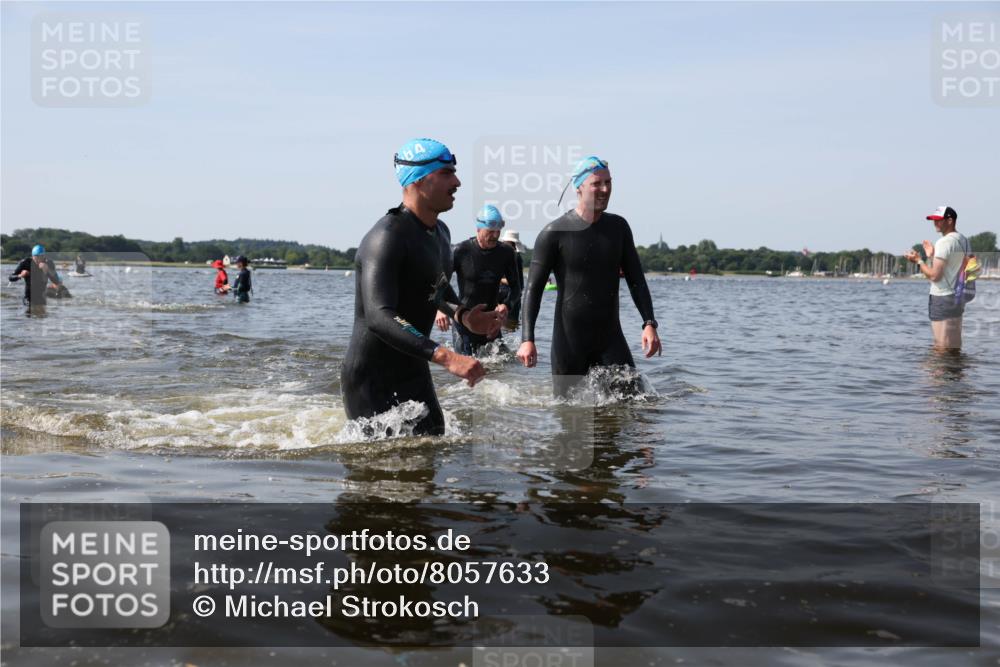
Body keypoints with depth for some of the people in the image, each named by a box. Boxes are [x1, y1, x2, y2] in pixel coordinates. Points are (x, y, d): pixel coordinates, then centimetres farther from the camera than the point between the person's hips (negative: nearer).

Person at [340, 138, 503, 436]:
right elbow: (379, 317, -35)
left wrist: (462, 315, 5)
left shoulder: (440, 233, 8)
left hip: (414, 373, 9)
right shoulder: (387, 237, -23)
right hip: (372, 378, -9)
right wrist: (446, 357, -43)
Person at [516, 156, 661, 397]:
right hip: (569, 340, -3)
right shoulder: (555, 233, -7)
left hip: (611, 338, 4)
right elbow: (533, 289, -8)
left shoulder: (618, 227, 7)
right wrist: (527, 339, -19)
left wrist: (649, 323, -7)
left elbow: (636, 279, 8)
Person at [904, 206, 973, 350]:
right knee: (955, 347, 15)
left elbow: (934, 275, -20)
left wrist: (918, 261, -6)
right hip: (958, 298, 9)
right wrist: (932, 257, 15)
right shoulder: (964, 241, 12)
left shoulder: (944, 242, -16)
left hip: (942, 299, -9)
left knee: (942, 347, -5)